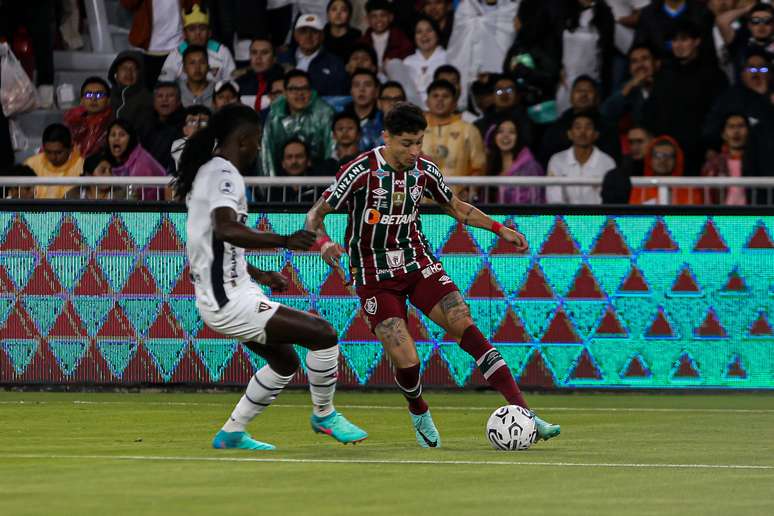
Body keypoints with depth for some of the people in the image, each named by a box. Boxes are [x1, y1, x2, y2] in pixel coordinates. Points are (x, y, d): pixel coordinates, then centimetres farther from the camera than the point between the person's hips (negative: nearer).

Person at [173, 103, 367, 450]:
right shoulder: (225, 174, -15)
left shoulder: (206, 172, 17)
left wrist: (258, 275, 32)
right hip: (230, 301, -11)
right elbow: (225, 229, -34)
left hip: (220, 295, 11)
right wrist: (283, 241, -40)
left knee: (284, 362, 22)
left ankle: (232, 433, 24)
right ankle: (324, 415, 5)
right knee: (323, 334, -12)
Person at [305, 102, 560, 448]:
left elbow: (454, 206, 18)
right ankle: (419, 413, 21)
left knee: (466, 327, -16)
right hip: (374, 276, -4)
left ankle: (522, 413, -20)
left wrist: (499, 229, 9)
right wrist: (324, 243, -32)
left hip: (417, 263, 4)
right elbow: (315, 215, -11)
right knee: (406, 361, -15)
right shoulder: (360, 172, -17)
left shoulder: (424, 170, -2)